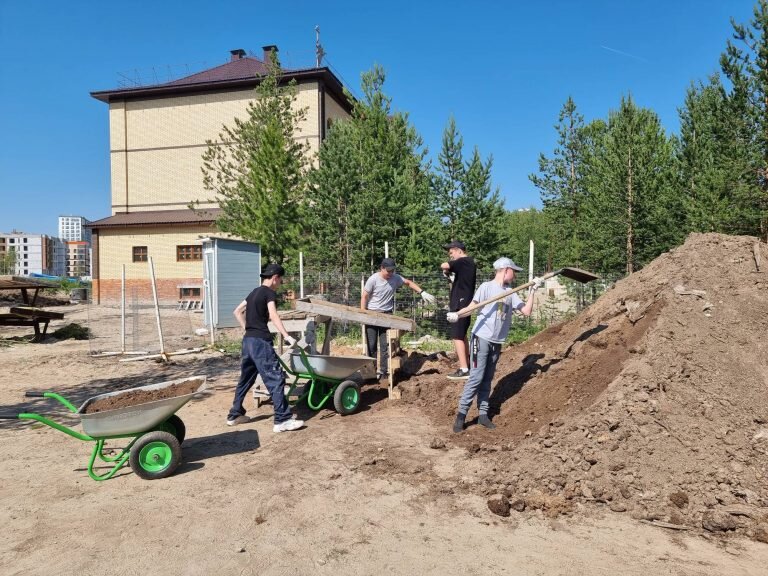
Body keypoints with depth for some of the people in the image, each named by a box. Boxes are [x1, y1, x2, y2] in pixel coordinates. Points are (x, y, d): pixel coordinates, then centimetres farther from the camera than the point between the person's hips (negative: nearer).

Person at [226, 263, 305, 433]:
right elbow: (273, 315, -22)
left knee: (245, 378, 19)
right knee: (276, 379, -8)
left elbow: (237, 311, 26)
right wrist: (287, 336, -30)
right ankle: (282, 420, -10)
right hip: (260, 341, -9)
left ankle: (234, 415, 27)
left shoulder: (254, 292, 19)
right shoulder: (269, 293, -7)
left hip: (248, 340, 9)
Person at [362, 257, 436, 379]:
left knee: (385, 344, -1)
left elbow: (409, 282, 8)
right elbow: (364, 297, -8)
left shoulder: (395, 278, -4)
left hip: (387, 314, 3)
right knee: (371, 344, 2)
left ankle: (383, 370, 6)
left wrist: (422, 292, -4)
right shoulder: (373, 279, -13)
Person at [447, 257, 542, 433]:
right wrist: (457, 314, -33)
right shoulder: (487, 286, -6)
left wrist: (532, 290, 5)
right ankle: (461, 414, -1)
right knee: (476, 377, -8)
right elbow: (472, 306, -15)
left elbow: (526, 311, 8)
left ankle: (483, 414, 18)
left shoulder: (510, 293, 12)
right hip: (482, 338, -6)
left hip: (497, 342, 6)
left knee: (487, 379, 11)